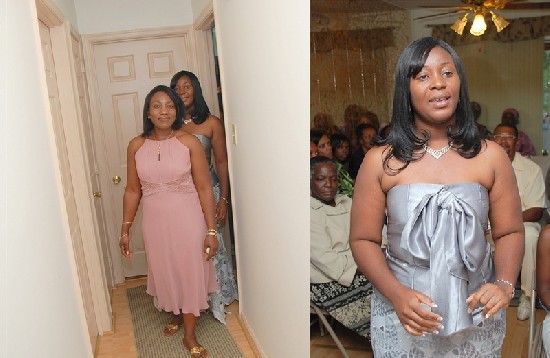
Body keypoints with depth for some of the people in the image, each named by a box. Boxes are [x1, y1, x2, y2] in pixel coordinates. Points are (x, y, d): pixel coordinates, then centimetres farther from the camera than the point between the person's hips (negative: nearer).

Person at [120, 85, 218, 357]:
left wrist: (211, 230, -11)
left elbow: (204, 188, -10)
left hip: (188, 221, -2)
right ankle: (175, 315, 48)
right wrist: (125, 230, 5)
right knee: (165, 273, 19)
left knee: (190, 274, 9)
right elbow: (132, 190, 4)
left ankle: (190, 335, 29)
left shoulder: (189, 142, -11)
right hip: (155, 223, 3)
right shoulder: (136, 146, -2)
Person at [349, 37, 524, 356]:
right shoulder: (380, 162, -9)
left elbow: (510, 232, 3)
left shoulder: (491, 156, -4)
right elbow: (363, 239, -6)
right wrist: (396, 293, -19)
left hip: (476, 313, 2)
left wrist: (505, 284, -14)